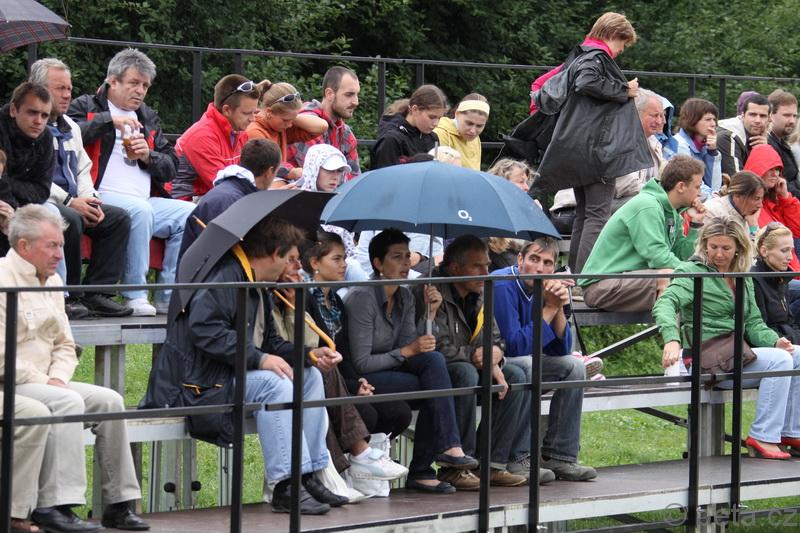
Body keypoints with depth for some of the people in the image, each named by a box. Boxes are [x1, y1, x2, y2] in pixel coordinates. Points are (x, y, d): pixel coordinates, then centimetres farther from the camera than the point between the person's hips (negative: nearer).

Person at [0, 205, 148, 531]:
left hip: (44, 382, 9)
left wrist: (57, 377, -1)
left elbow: (65, 345, 19)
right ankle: (54, 506, -34)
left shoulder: (51, 282, 17)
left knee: (109, 400, -6)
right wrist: (43, 383, -18)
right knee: (67, 401, -31)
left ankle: (118, 502, -3)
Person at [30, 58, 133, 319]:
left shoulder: (70, 127, 22)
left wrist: (89, 199, 1)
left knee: (119, 218, -9)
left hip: (73, 204, 9)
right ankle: (68, 296, -22)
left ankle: (97, 291, -12)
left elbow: (83, 169, 22)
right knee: (70, 220, -36)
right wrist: (70, 202, -19)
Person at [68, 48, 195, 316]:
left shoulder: (149, 118, 29)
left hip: (146, 201, 6)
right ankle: (135, 295, -28)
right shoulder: (85, 106, 11)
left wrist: (149, 156, 4)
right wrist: (109, 120, -11)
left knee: (191, 214, -16)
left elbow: (171, 168, 25)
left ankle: (168, 297, -15)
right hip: (102, 198, -6)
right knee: (140, 209, -36)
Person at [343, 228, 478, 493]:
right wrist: (407, 351, -20)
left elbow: (413, 346, 0)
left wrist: (430, 314, -9)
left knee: (434, 359, -21)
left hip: (390, 369, 8)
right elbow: (361, 363, -19)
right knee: (433, 388, -24)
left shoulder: (405, 298, 8)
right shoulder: (362, 298, -17)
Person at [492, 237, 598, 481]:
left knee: (573, 366, -1)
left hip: (520, 362, 9)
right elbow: (516, 345, -28)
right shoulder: (502, 286, -23)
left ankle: (558, 455, 0)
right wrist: (549, 308, -23)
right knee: (527, 365, -34)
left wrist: (559, 308, -16)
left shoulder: (543, 287, 1)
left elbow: (561, 349, 0)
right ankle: (518, 459, -28)